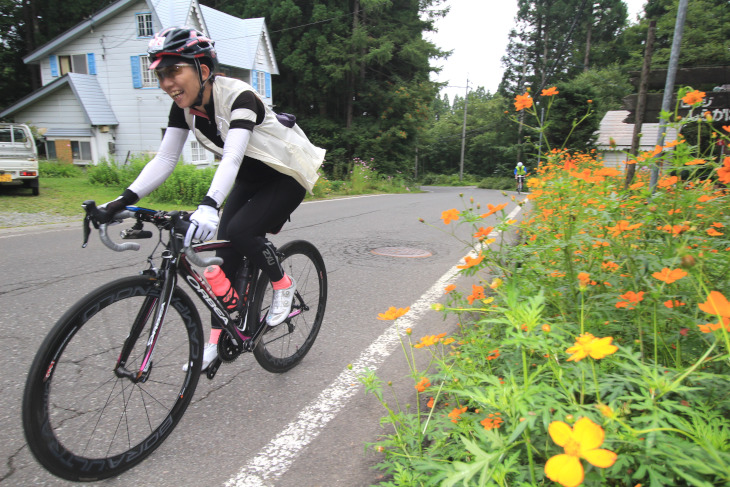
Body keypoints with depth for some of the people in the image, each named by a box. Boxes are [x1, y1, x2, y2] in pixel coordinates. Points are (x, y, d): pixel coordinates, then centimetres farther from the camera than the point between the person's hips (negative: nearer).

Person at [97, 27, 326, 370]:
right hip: (250, 178, 7)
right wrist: (123, 200, -21)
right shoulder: (183, 108, -7)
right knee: (225, 255, -1)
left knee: (239, 230, -27)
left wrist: (209, 205, -57)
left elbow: (232, 158, -42)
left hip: (287, 176, -7)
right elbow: (164, 160, -9)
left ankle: (283, 284, 0)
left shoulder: (238, 97, -28)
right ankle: (216, 340, 11)